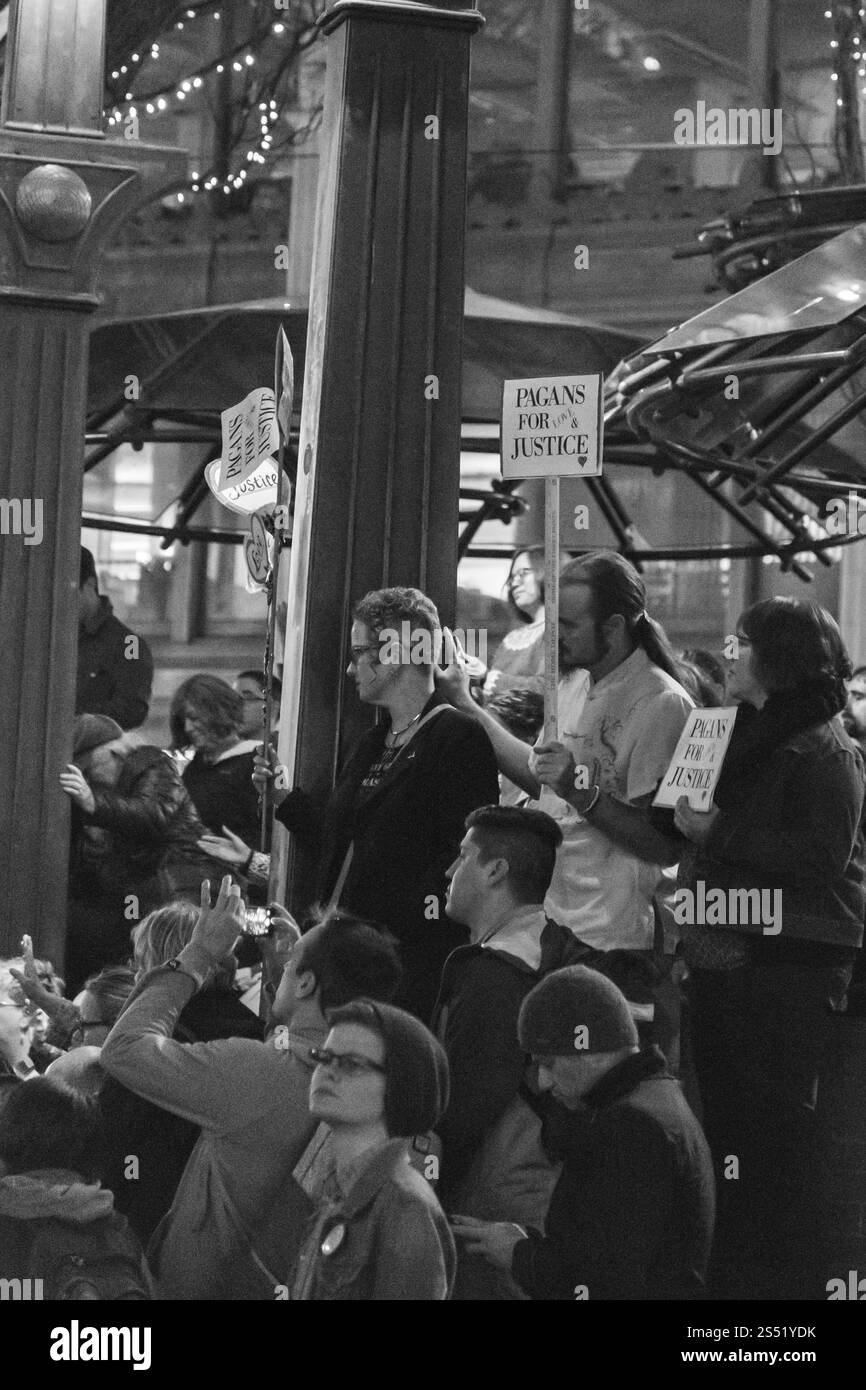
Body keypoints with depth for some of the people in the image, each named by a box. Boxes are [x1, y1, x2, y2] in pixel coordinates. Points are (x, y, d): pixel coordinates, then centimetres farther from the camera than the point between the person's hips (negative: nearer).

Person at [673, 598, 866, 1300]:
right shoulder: (746, 734, 17)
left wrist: (719, 831, -17)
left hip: (788, 966, -9)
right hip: (724, 955, 9)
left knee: (775, 1132, -6)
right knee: (726, 1119, 13)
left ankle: (784, 1276, 1)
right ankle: (732, 1273, 22)